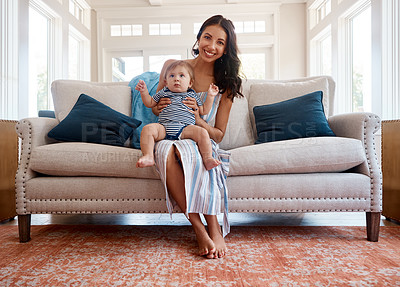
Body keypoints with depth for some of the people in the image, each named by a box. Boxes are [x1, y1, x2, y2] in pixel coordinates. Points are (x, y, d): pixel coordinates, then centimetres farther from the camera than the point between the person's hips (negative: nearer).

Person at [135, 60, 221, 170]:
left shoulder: (192, 95, 22)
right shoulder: (163, 92, 23)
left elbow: (203, 111, 24)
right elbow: (149, 103, 31)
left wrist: (210, 96, 17)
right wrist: (144, 91, 16)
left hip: (185, 129, -1)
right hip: (163, 127, 1)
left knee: (202, 132, -28)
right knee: (147, 129, -27)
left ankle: (208, 159, -26)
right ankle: (148, 157, -30)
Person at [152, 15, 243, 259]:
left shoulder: (226, 84, 2)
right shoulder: (172, 66, 5)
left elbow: (219, 135, 3)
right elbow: (155, 107, 16)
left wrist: (198, 120, -17)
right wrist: (158, 108, -9)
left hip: (202, 144, -1)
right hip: (170, 136, 1)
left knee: (191, 153, -37)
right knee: (165, 149, -36)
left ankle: (214, 228, -24)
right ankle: (199, 228, -28)